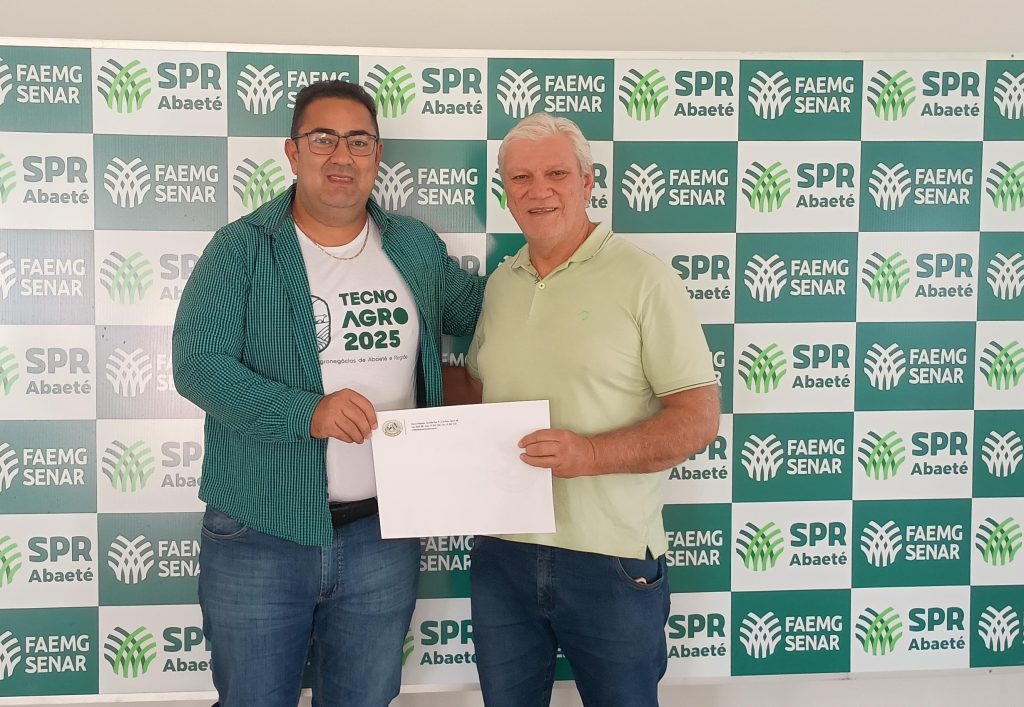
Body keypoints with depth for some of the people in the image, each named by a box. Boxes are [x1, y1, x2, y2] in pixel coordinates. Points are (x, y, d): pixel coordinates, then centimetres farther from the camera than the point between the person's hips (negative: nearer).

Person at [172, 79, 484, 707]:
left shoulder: (417, 248, 7)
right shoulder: (243, 248, -4)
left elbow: (478, 312, 21)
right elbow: (197, 362, -14)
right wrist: (305, 413, -28)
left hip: (383, 534, 3)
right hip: (260, 534, -2)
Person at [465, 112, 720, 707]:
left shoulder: (643, 279, -8)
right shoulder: (499, 284, 10)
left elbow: (699, 418, -12)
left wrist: (592, 453, -25)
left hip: (612, 565, -4)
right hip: (501, 556, 5)